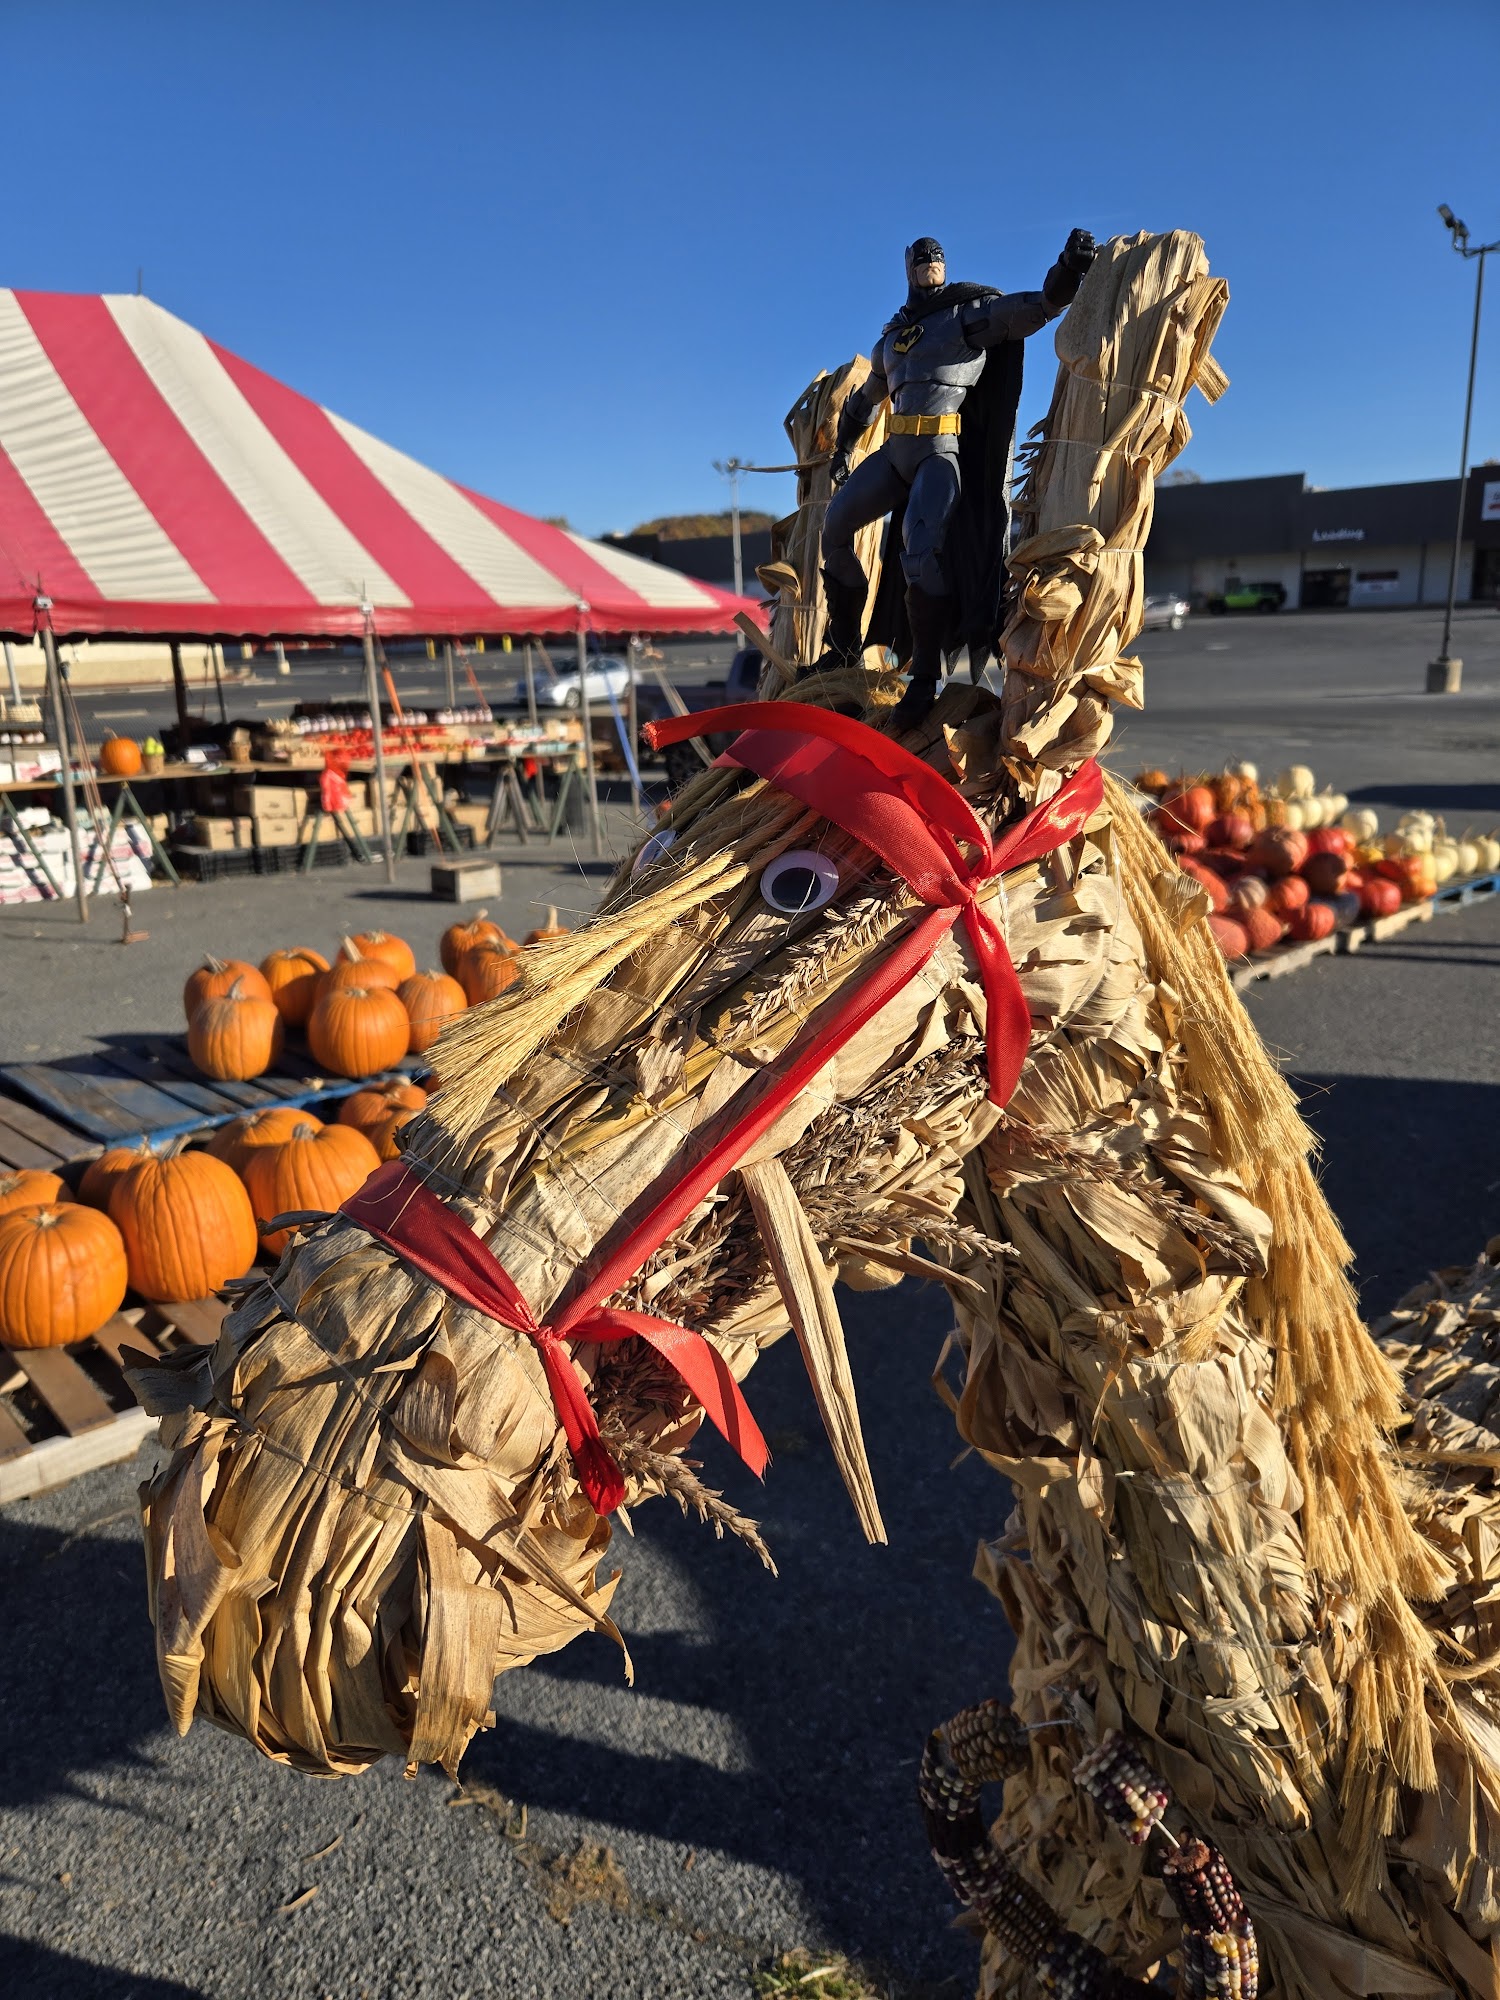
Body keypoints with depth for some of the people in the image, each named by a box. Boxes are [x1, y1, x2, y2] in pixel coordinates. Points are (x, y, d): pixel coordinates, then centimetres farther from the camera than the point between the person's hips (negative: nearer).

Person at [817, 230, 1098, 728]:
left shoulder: (974, 312, 5)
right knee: (836, 524, 5)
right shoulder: (893, 337, 22)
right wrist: (842, 450, 40)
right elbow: (864, 400, 37)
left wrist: (1068, 269, -25)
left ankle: (926, 677, -23)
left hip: (942, 452, -7)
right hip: (895, 451, 7)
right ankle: (846, 641, 17)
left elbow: (1041, 305, -7)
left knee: (922, 548, -26)